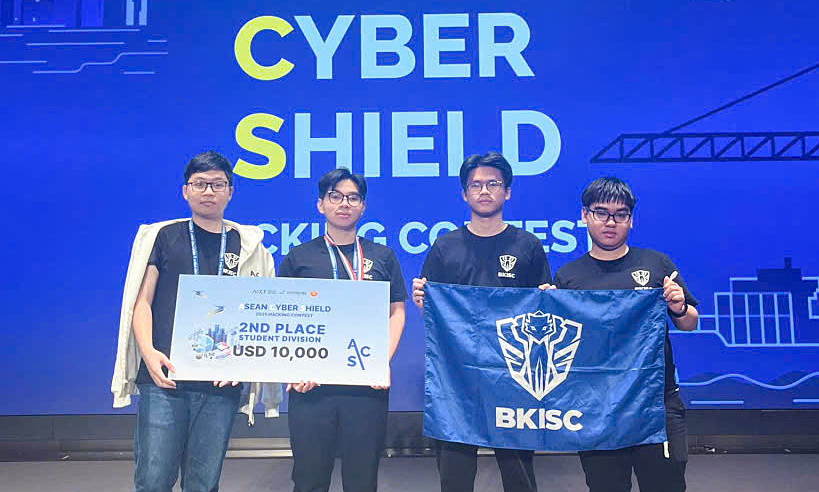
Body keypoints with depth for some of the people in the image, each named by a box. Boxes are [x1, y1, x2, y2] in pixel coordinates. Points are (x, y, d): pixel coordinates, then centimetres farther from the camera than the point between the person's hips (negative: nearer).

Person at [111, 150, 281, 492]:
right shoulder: (162, 236, 8)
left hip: (221, 384, 1)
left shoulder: (247, 246, 10)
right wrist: (148, 351, -12)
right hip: (163, 377, -1)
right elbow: (142, 301, 4)